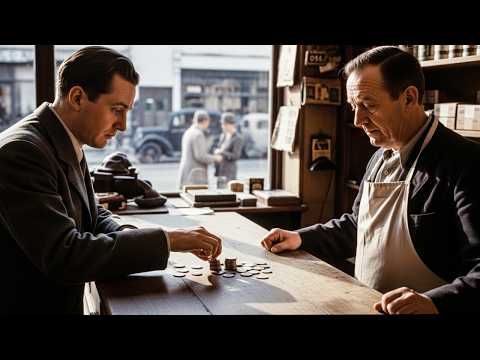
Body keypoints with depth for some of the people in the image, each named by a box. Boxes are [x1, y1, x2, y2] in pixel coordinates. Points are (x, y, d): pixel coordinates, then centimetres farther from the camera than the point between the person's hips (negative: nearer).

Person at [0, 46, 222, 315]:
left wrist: (134, 239, -10)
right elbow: (65, 255, -27)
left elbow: (95, 219, 10)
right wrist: (165, 239, -23)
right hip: (28, 306, -7)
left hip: (62, 303, 8)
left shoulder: (69, 146, 5)